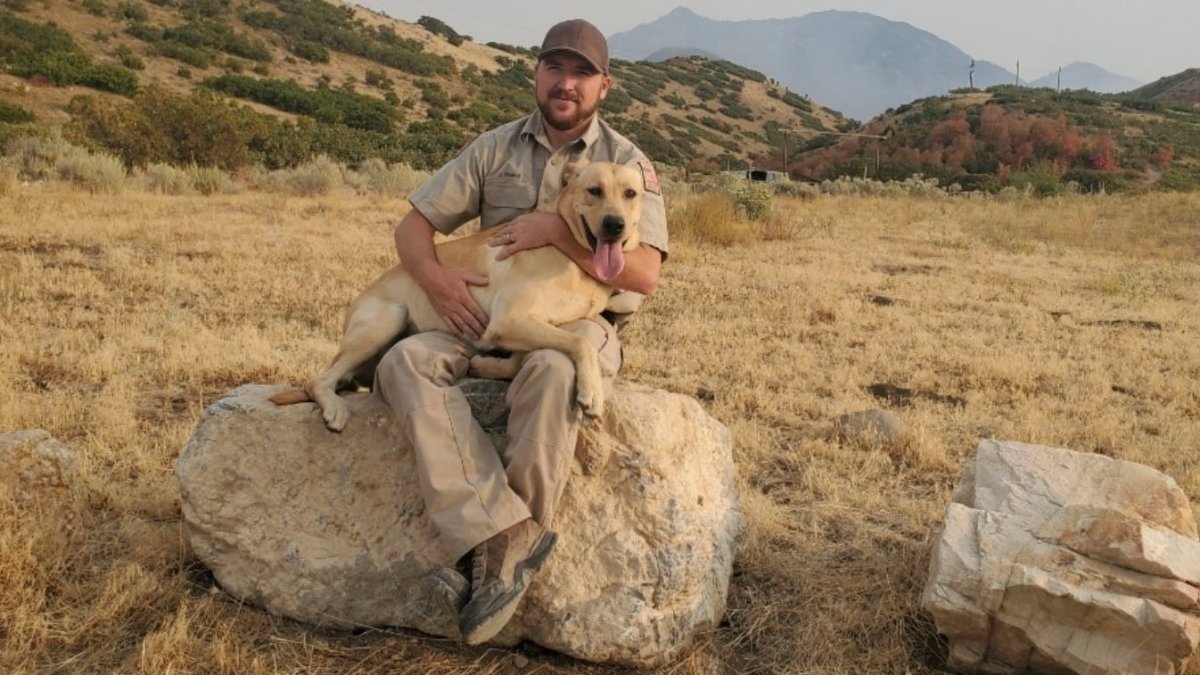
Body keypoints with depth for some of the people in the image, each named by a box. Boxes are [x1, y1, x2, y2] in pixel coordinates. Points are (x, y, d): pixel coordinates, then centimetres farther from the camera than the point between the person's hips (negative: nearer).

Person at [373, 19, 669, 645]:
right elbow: (412, 224, 7)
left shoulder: (628, 162, 3)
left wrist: (556, 230, -17)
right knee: (405, 360, -26)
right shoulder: (493, 148, 11)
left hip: (577, 321, -3)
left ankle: (499, 548, -25)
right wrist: (435, 278, -15)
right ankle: (505, 532, -35)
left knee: (553, 369, -39)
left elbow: (644, 274, -10)